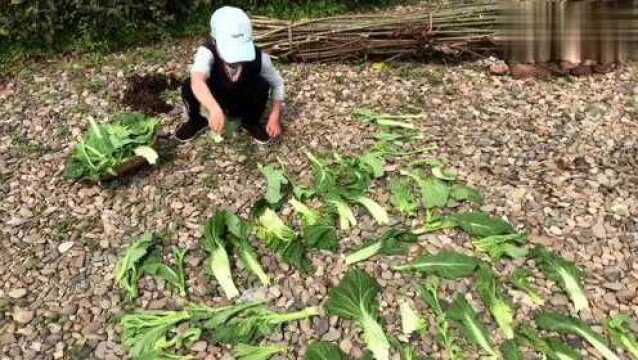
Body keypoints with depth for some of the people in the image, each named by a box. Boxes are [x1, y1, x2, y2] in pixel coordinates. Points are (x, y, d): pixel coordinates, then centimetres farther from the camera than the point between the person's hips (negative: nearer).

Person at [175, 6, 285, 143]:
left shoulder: (258, 57, -29)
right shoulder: (207, 52, -36)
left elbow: (277, 83, -13)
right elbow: (197, 79, -56)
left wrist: (274, 117, -24)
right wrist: (215, 109, -73)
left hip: (244, 105, 1)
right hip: (214, 104, -1)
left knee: (262, 85, -30)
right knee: (189, 86, -30)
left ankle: (251, 122, 1)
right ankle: (197, 121, 3)